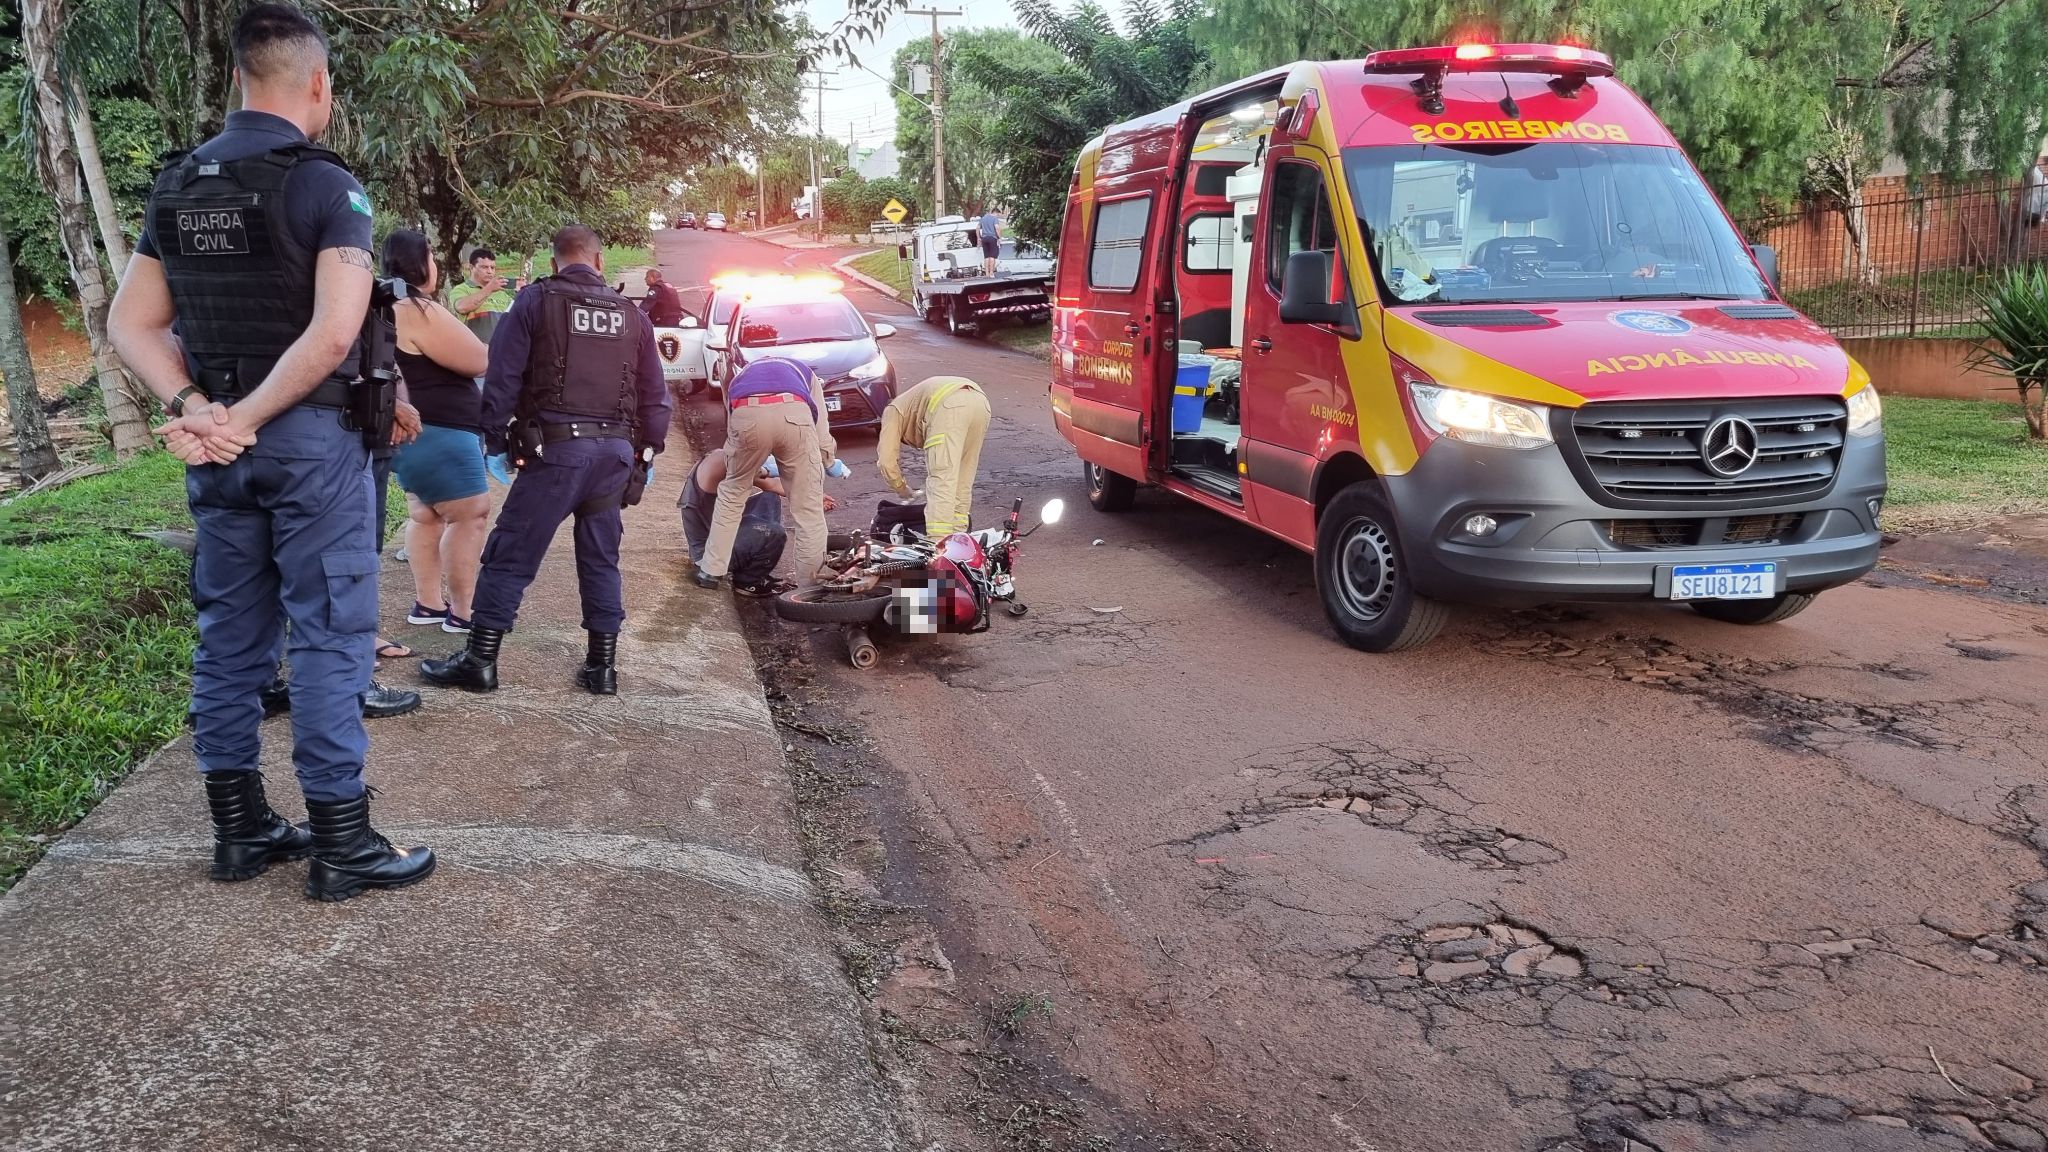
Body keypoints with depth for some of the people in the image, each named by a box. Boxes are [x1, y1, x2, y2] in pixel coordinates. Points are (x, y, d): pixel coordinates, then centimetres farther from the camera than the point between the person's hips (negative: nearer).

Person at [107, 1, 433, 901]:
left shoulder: (176, 187, 9)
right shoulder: (326, 184, -11)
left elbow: (130, 324, 6)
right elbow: (334, 333, -22)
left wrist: (193, 409, -6)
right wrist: (246, 417, -15)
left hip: (219, 448, 6)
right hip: (311, 439, -6)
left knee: (230, 634, 13)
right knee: (330, 635, -1)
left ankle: (239, 828, 21)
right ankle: (339, 843, 4)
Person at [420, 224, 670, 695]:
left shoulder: (536, 300, 1)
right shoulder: (630, 314, 13)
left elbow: (502, 377, -4)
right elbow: (654, 394, 14)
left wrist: (493, 439, 3)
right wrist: (648, 453, 20)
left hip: (557, 448, -4)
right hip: (617, 451, 4)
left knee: (510, 554, 2)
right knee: (601, 559, 13)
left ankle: (480, 661, 5)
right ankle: (602, 667, 15)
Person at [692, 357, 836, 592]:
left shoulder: (739, 377, 44)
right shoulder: (804, 374, 40)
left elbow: (733, 436, 34)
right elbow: (823, 441, 28)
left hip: (747, 415, 1)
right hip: (793, 413, -1)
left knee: (732, 493, 25)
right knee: (808, 506, 13)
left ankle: (711, 571, 30)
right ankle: (809, 583, 17)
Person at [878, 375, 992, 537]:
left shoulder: (892, 411, 26)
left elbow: (886, 460, 16)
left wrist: (901, 488, 32)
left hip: (950, 407, -7)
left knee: (941, 477, -8)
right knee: (963, 480, 17)